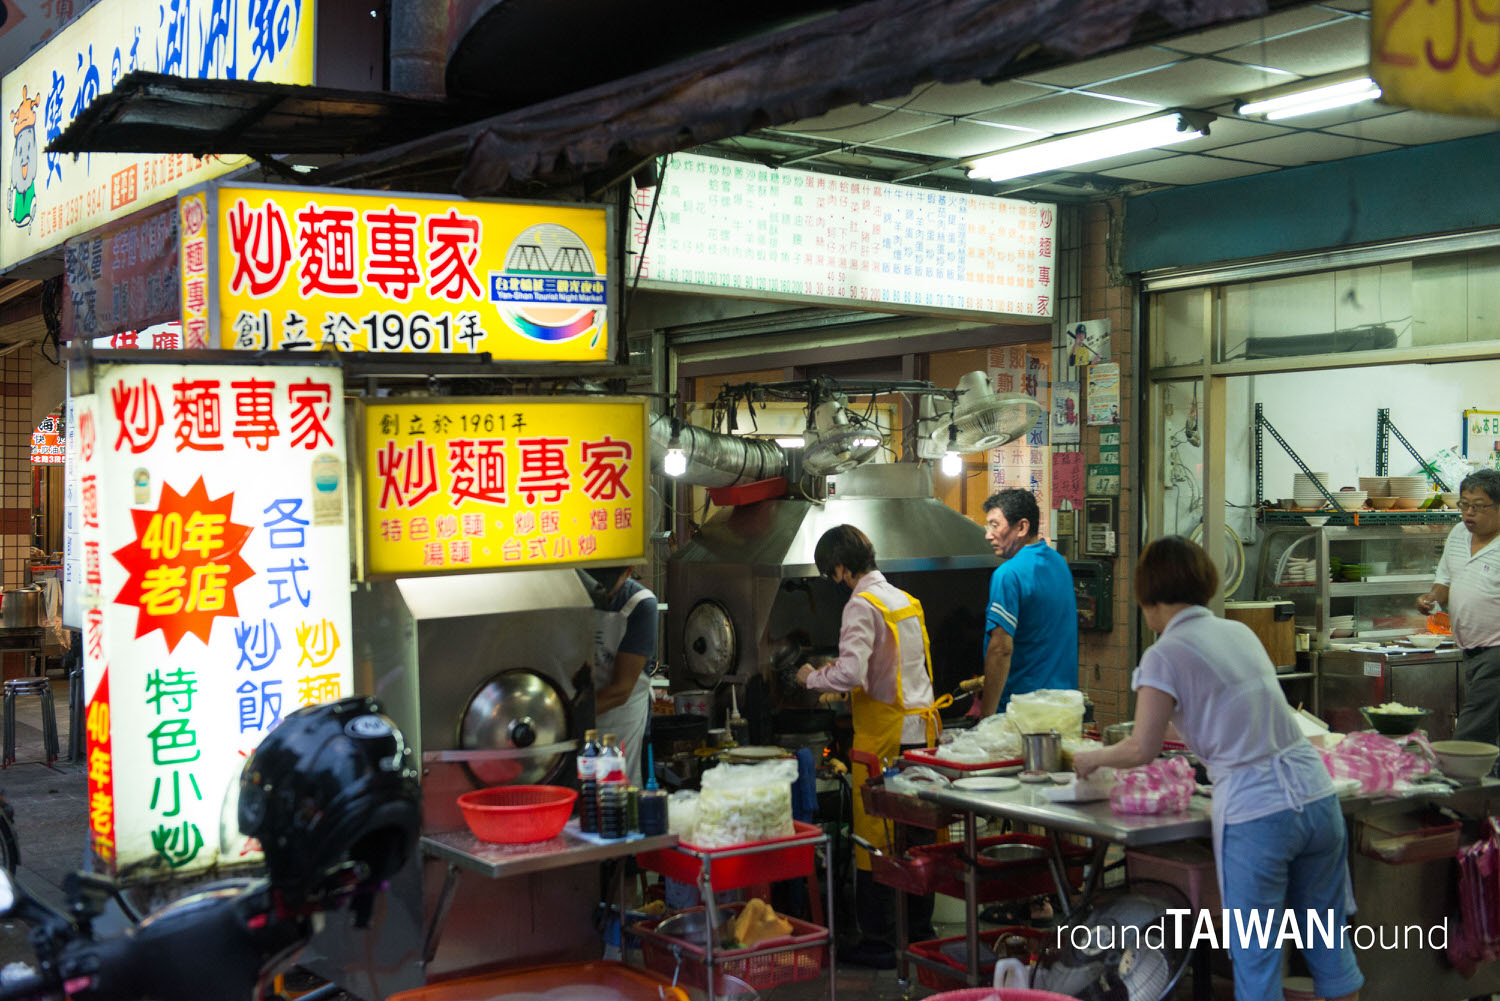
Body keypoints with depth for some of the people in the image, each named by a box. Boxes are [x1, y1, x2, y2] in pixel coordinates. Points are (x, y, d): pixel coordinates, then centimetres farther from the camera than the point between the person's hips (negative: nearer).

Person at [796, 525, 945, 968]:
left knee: (873, 836, 0)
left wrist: (813, 678, -3)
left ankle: (878, 943, 4)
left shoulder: (862, 605, -12)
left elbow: (851, 674, -22)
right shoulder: (906, 599, 13)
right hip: (921, 728, 8)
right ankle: (921, 931, 22)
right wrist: (840, 684, 26)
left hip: (884, 734, -8)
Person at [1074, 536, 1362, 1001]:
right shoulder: (1240, 632, 14)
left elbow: (1142, 750, -5)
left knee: (1255, 960, 5)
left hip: (1255, 814, -6)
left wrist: (1093, 758, 13)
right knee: (1328, 947, 17)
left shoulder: (1166, 654, -6)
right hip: (1316, 794, 7)